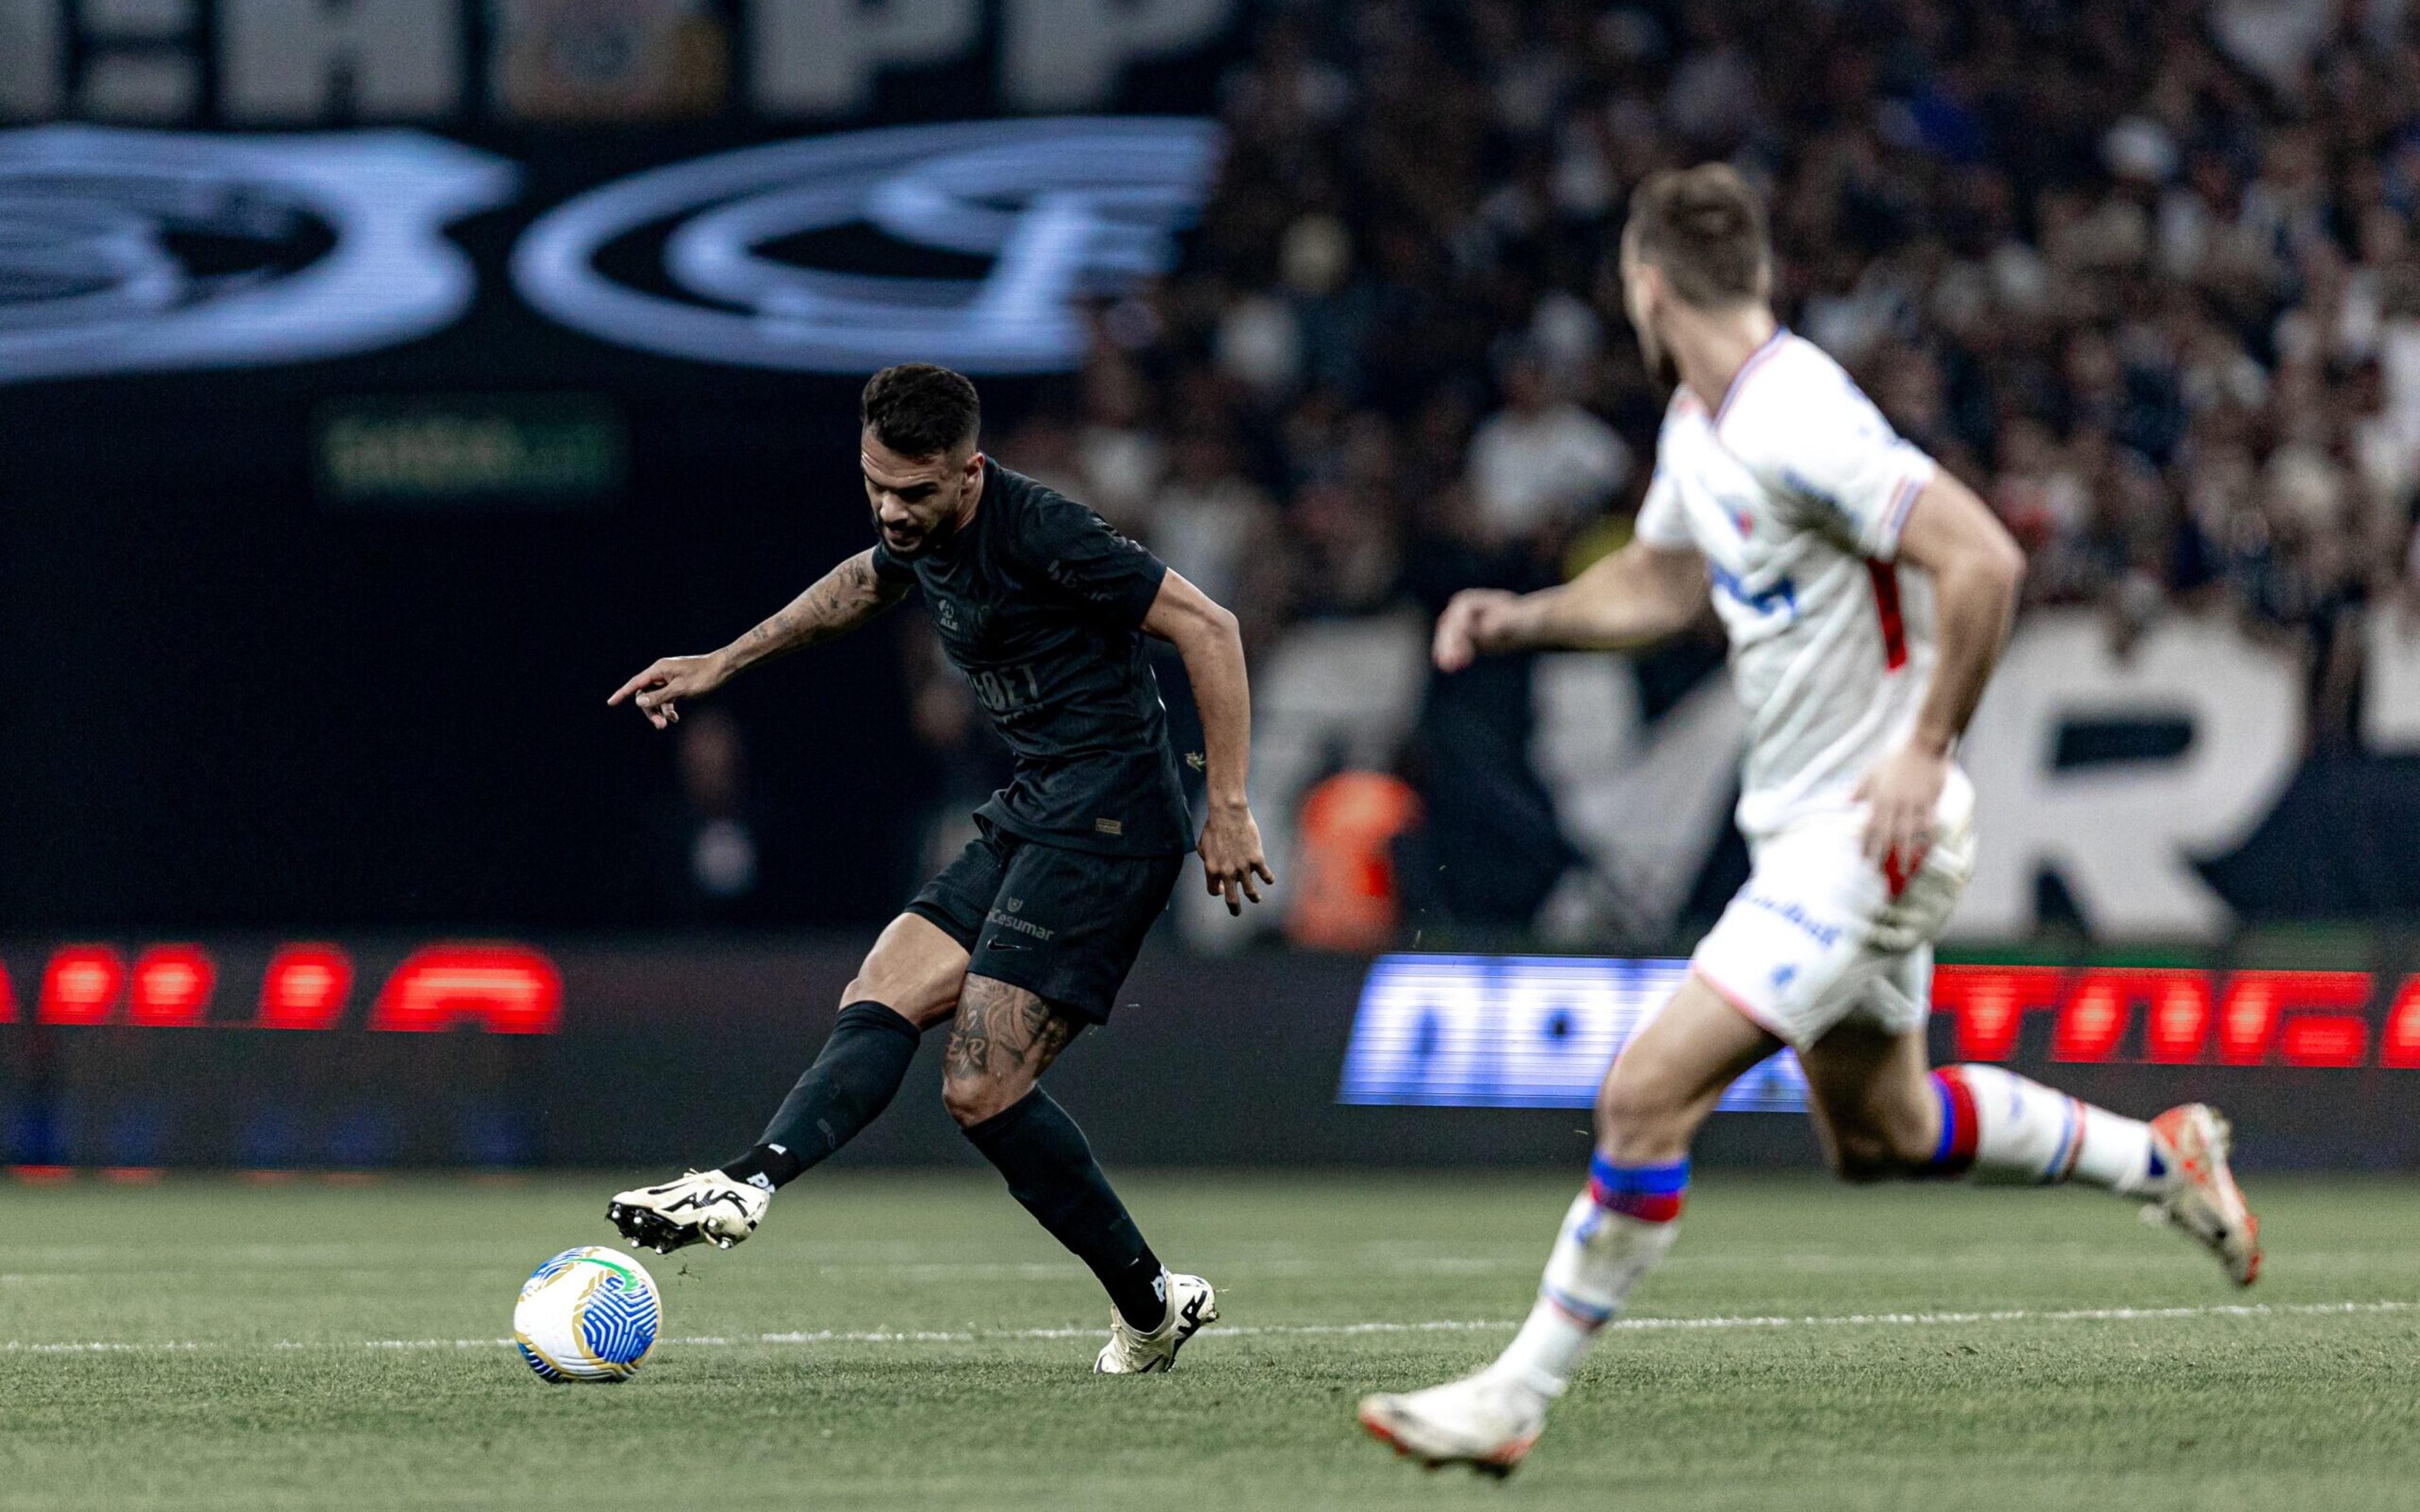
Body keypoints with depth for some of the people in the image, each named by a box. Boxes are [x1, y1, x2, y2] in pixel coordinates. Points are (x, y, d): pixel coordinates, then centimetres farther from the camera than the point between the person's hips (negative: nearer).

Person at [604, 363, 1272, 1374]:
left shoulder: (1038, 534, -19)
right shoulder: (918, 534, 8)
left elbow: (1207, 628, -17)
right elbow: (869, 582, 34)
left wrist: (1229, 809, -18)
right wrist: (723, 665, 38)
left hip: (1106, 823, -9)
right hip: (1030, 816, 9)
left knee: (982, 1090, -14)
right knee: (883, 1001, -6)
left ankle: (1150, 1304, -7)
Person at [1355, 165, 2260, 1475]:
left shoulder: (1801, 423, -24)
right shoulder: (1698, 420, 7)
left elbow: (1982, 562, -29)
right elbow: (1663, 579, 24)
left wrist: (1926, 749, -24)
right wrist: (1526, 618, 8)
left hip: (1865, 834, -10)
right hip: (1803, 827, 10)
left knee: (1648, 1096, -15)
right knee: (1876, 1133, 23)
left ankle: (1517, 1398, -9)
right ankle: (2160, 1159, 39)